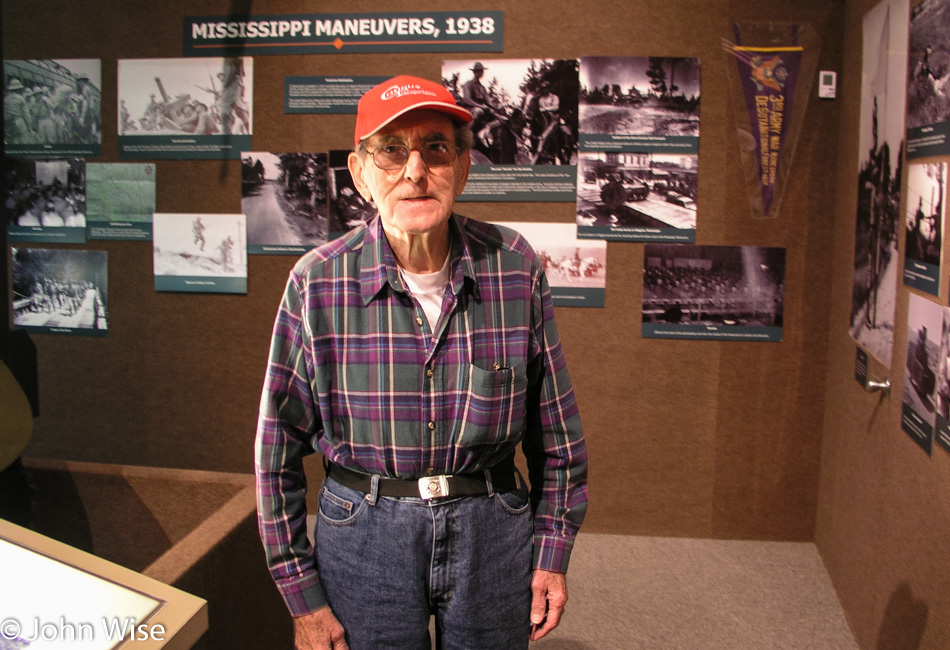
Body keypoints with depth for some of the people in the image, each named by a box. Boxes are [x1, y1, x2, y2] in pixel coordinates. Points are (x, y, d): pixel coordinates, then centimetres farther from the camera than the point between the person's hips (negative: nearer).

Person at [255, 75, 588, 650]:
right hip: (364, 535, -1)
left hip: (492, 532, 1)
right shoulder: (318, 281, -11)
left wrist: (553, 553, 3)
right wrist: (303, 595, -2)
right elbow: (279, 445, -4)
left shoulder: (516, 267, -8)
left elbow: (556, 426, 1)